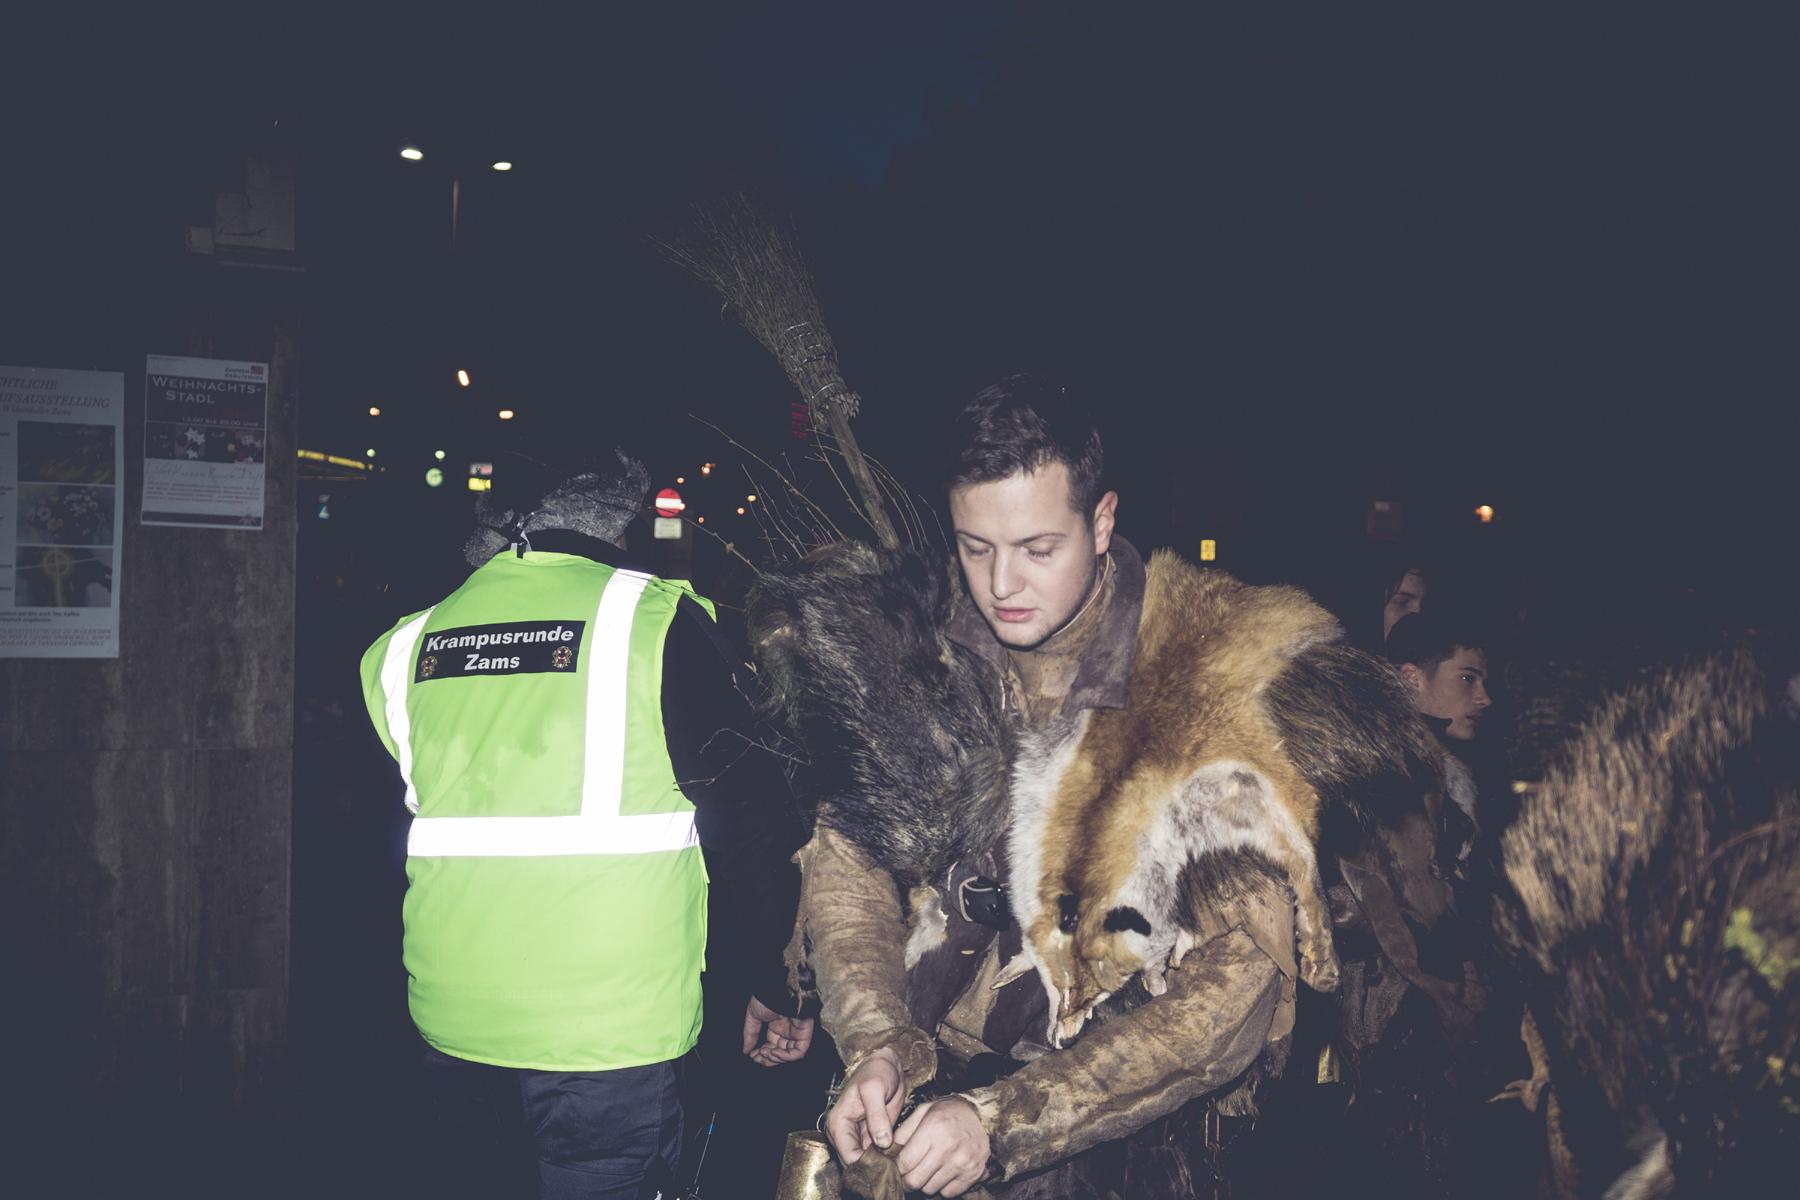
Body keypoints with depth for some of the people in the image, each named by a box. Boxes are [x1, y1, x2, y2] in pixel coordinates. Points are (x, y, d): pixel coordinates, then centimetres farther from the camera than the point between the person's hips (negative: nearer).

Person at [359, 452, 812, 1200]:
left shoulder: (408, 643, 7)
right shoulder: (653, 619, -8)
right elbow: (745, 812, -9)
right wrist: (778, 985, 0)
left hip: (454, 1023, 5)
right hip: (609, 1028, -5)